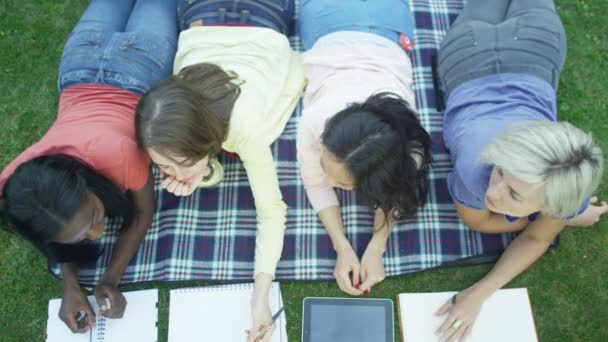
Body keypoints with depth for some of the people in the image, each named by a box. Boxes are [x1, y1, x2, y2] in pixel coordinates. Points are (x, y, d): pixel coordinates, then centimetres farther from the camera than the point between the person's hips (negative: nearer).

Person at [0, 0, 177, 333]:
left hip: (138, 62, -2)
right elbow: (51, 232, -11)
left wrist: (111, 278, -33)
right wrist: (70, 283, -26)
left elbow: (143, 210, -24)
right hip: (81, 68, 2)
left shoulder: (118, 155, -47)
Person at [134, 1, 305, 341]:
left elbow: (271, 209, -41)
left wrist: (261, 296, -50)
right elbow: (207, 164, -18)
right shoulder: (172, 120, -38)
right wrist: (196, 173, -43)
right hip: (204, 29, 2)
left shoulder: (244, 124, -50)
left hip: (261, 34, -2)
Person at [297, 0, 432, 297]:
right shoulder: (314, 122, -45)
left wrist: (376, 248, -35)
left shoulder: (408, 146, -44)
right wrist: (342, 248, -38)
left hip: (386, 40, 1)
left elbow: (394, 190, -23)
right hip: (330, 37, 0)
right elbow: (315, 184, -28)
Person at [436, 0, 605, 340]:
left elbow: (537, 238, -18)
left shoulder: (569, 187, -38)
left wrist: (480, 293, -33)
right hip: (470, 58, -1)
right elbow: (476, 221, -20)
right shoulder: (475, 167, -44)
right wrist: (566, 219, -20)